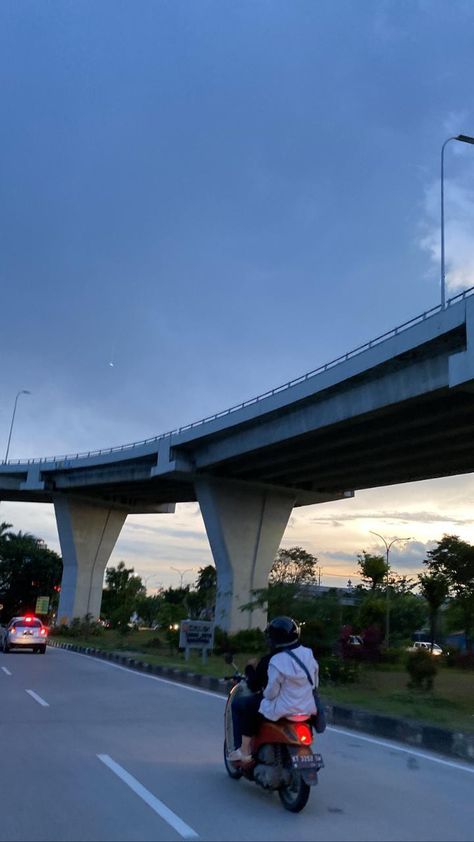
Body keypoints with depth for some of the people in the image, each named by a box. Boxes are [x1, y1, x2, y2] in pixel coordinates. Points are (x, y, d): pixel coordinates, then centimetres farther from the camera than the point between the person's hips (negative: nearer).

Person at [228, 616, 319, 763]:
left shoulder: (271, 661, -18)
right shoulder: (308, 654, 0)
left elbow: (253, 686, -12)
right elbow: (314, 683, 9)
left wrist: (251, 668, 6)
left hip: (281, 712, -7)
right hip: (307, 710, 7)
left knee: (238, 703, 9)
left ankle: (243, 749, 7)